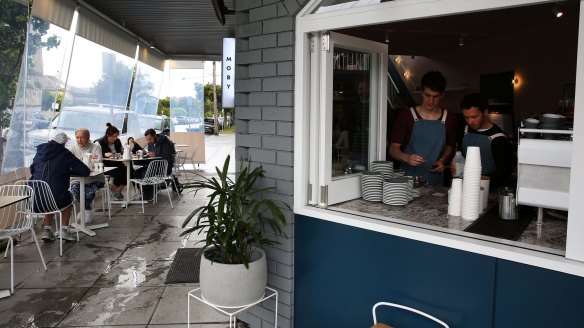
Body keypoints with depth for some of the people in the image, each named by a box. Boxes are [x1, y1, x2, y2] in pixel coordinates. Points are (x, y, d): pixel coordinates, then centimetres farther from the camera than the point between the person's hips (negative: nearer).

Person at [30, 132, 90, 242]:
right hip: (57, 198, -4)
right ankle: (64, 230, 24)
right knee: (68, 199, 30)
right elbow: (86, 171, 0)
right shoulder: (66, 154, -1)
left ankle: (47, 230, 25)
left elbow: (32, 169, 25)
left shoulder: (40, 150, 11)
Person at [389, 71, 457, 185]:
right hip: (408, 179, -2)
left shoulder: (448, 120, 3)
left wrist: (442, 161, -2)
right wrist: (407, 158, -26)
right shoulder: (406, 116, -5)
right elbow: (393, 148, -7)